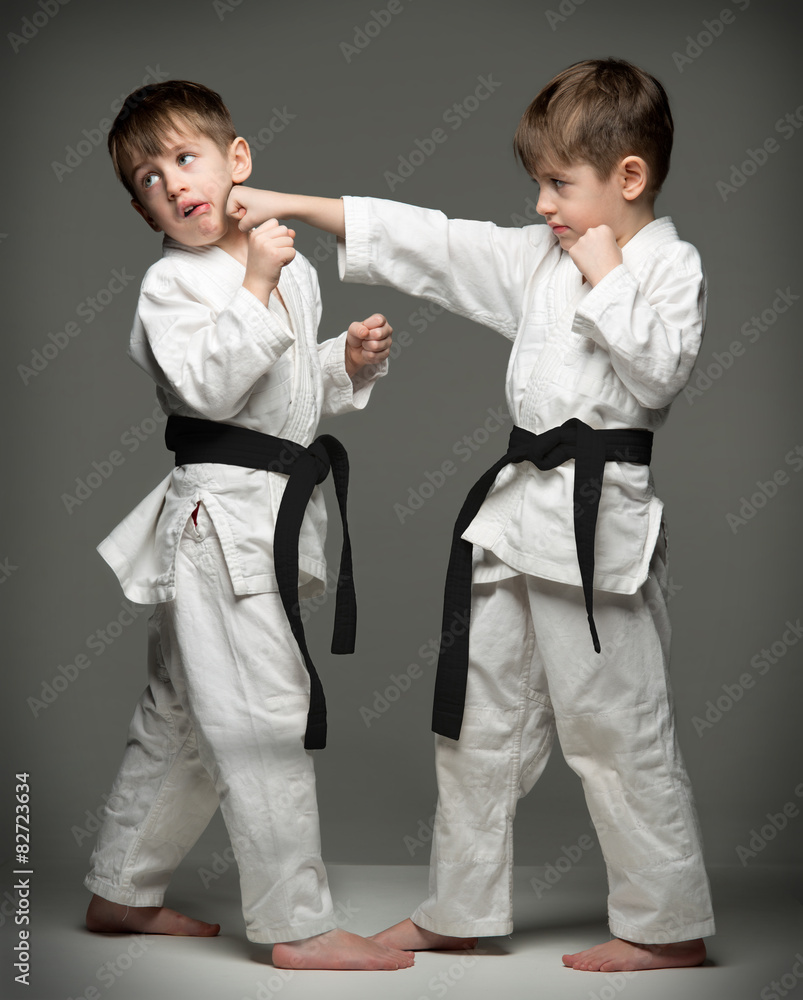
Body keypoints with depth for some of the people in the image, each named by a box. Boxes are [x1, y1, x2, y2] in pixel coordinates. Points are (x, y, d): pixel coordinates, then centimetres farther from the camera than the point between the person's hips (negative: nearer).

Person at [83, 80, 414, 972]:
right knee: (264, 723, -7)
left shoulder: (292, 267, 13)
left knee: (182, 721, 17)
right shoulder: (172, 283, -10)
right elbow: (208, 385, -22)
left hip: (276, 513, 8)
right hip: (220, 514, -8)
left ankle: (121, 893, 31)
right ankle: (297, 927, 2)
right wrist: (256, 287, -22)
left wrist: (351, 362, 5)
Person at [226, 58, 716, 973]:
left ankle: (669, 928, 12)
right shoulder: (538, 257, 12)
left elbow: (658, 370, -20)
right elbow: (430, 244, 10)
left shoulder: (669, 265, -6)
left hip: (599, 525, -8)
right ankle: (461, 912, 28)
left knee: (617, 727, -2)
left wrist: (605, 278, -13)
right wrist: (295, 205, 7)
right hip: (517, 512, 8)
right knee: (481, 721, 14)